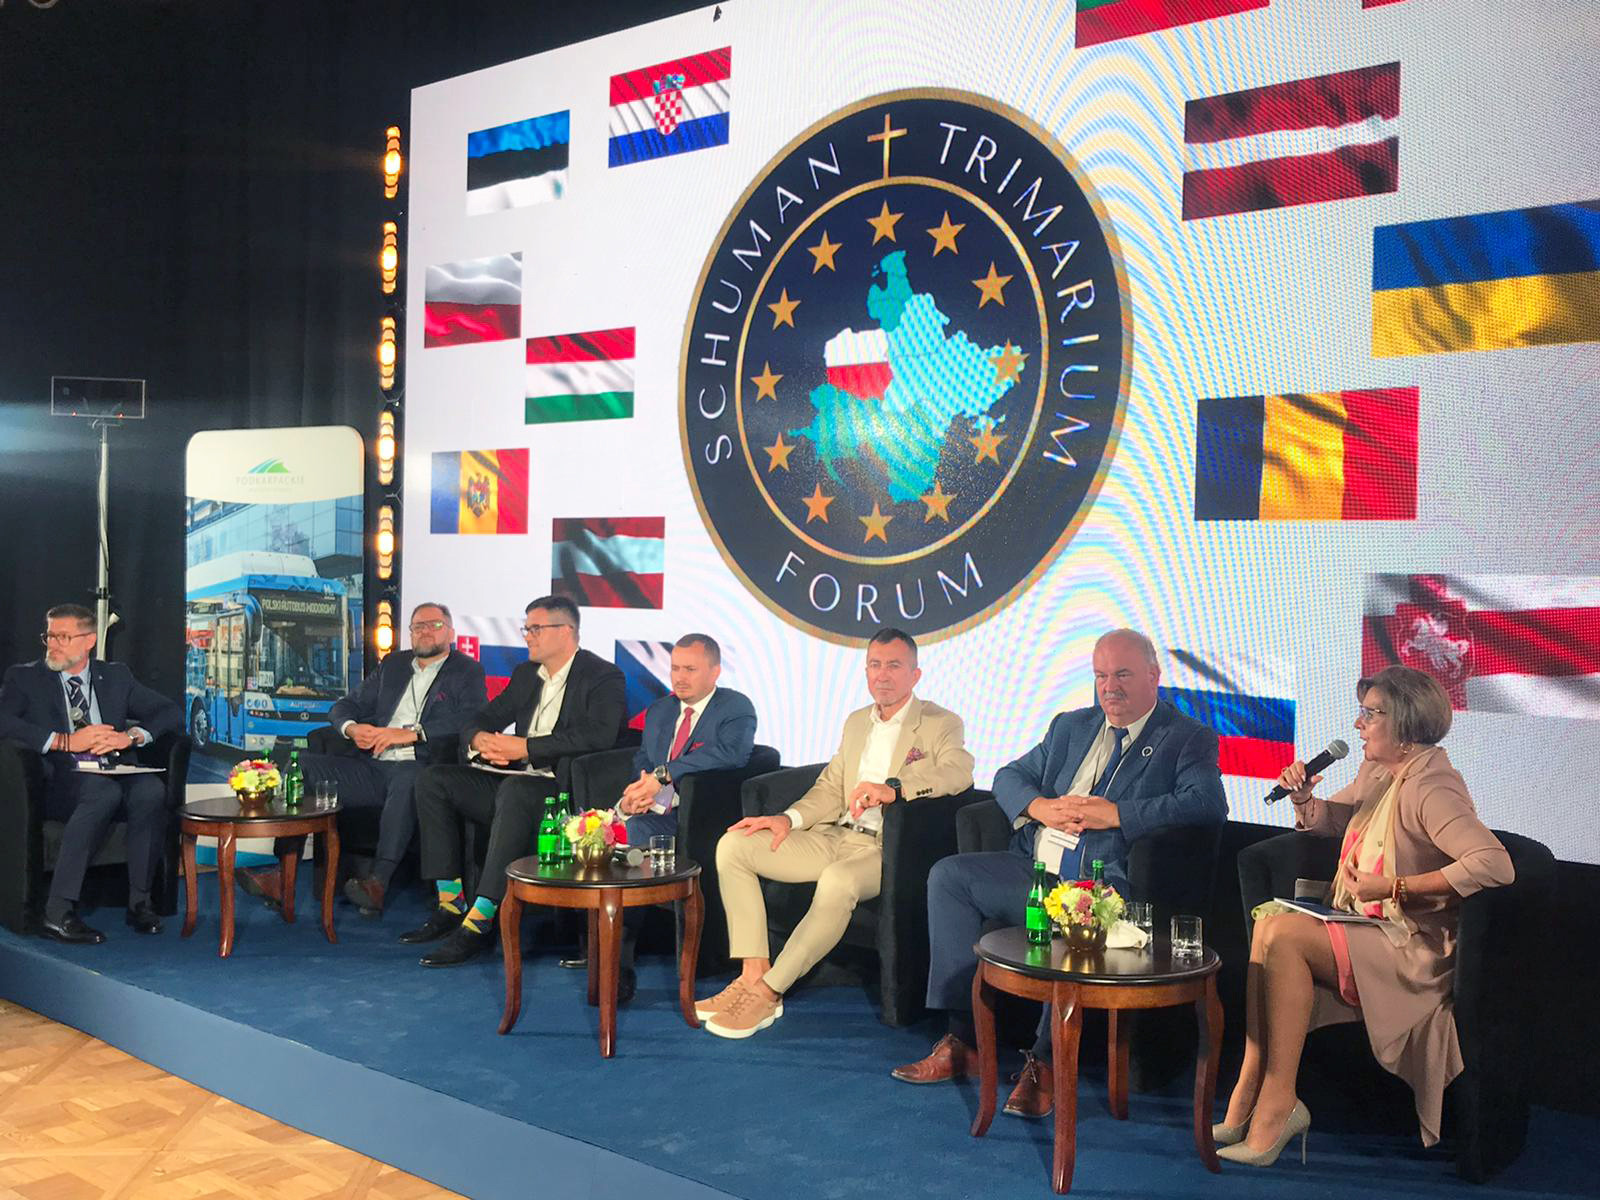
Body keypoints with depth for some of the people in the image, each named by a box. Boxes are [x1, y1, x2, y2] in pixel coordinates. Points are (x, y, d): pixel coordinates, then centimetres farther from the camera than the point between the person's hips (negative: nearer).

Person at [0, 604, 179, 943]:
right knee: (104, 792, -37)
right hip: (58, 783, -3)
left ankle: (139, 900, -22)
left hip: (113, 776, 3)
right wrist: (66, 741, -16)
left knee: (151, 788, -31)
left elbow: (170, 711, 14)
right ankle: (57, 911, -36)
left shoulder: (116, 677, 20)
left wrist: (131, 736, -5)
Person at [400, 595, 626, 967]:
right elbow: (479, 719, 20)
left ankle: (480, 922, -36)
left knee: (515, 790, -38)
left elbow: (597, 736, -22)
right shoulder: (526, 674, 19)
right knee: (432, 780, -6)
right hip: (514, 780, 8)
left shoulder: (604, 678, -5)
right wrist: (480, 739, -7)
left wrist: (524, 747, -21)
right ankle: (451, 904, -8)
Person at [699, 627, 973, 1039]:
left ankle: (768, 992, -27)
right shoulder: (856, 722, 20)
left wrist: (894, 787, -37)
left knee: (838, 881, -40)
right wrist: (789, 819, 0)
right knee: (733, 845, -8)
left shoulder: (941, 724, -1)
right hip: (833, 836, 7)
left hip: (886, 850, -7)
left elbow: (959, 772, -22)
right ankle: (753, 974, -14)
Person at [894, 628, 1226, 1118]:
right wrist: (1040, 806, -3)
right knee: (948, 874, -10)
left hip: (1102, 885, -6)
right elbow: (1009, 777, 22)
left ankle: (1045, 1062, -20)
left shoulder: (1189, 740, 4)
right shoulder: (1071, 727, 22)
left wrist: (1115, 814, -18)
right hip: (1033, 872, 7)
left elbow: (1209, 803, -14)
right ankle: (962, 1036, -7)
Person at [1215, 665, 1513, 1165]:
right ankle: (1248, 1104, -21)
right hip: (1366, 930, 9)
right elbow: (1333, 819, 30)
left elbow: (1495, 865, -31)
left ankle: (1276, 1105, -21)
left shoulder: (1429, 789, -17)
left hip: (1413, 951, -8)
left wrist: (1393, 886, -26)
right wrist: (1303, 799, 5)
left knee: (1283, 933, -27)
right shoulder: (1377, 771, 12)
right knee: (1269, 919, -18)